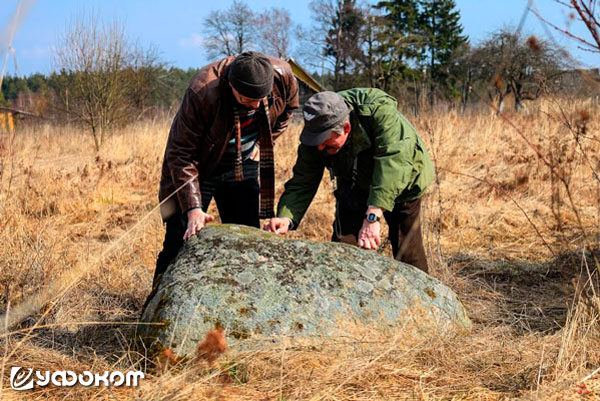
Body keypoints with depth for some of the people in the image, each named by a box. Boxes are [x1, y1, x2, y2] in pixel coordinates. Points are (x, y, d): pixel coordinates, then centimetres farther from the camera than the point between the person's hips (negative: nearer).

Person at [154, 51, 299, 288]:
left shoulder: (283, 77, -21)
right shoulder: (202, 92, -34)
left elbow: (287, 109, 7)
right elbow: (181, 155, -28)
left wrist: (262, 145, 6)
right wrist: (193, 208, -35)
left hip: (244, 167, 4)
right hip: (200, 166, -4)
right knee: (181, 240, -9)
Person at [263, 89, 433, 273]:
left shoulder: (379, 111, -40)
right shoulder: (315, 136, -24)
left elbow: (393, 162, -50)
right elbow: (302, 183, -22)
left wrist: (372, 217, -59)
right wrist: (286, 217, -43)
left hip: (401, 186, -3)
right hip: (356, 189, 3)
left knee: (408, 256, -1)